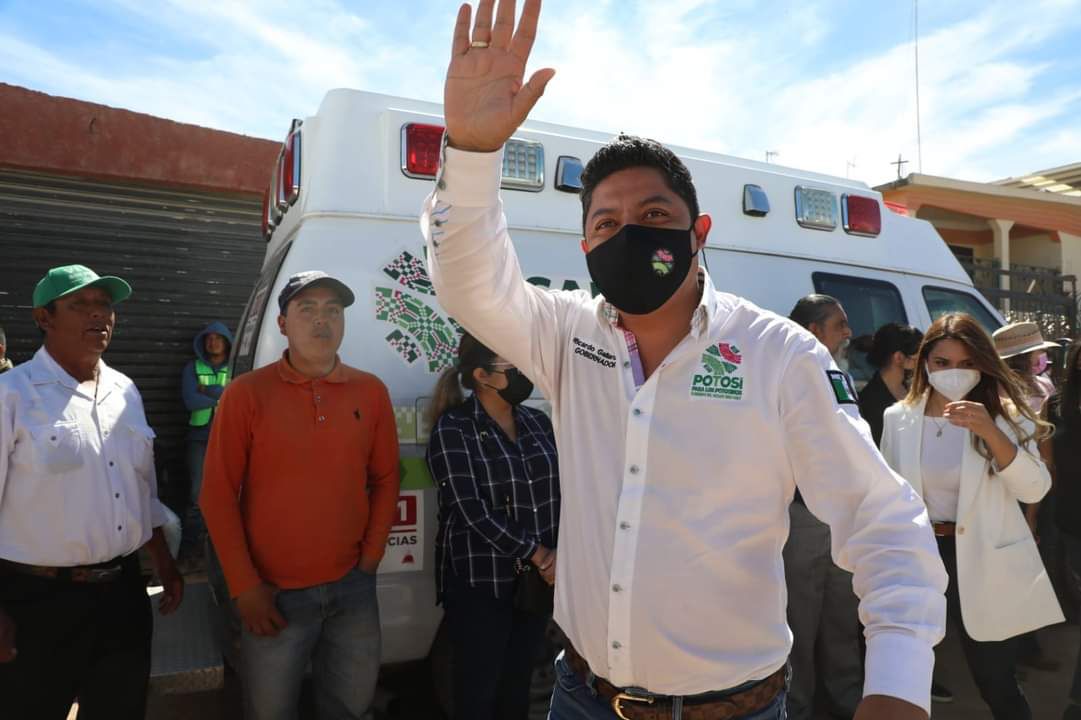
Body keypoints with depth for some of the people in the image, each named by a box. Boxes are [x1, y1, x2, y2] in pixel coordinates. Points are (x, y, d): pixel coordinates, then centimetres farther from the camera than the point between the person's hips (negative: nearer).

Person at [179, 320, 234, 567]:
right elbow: (191, 401, -6)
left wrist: (208, 391, -9)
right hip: (200, 437, 0)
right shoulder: (193, 368, 8)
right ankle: (192, 547, 5)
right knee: (198, 493, -3)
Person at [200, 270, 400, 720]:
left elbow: (385, 480, 6)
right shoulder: (246, 393, -8)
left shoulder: (371, 392, 1)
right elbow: (217, 494, -6)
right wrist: (245, 586, -8)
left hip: (353, 587, 3)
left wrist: (370, 558, 1)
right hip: (276, 595, -3)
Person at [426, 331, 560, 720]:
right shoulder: (453, 429, -11)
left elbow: (562, 494, 6)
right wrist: (542, 556, -16)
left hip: (536, 580, 5)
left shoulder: (538, 422, 6)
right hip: (479, 583, -5)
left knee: (518, 686, 17)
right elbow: (473, 512, -18)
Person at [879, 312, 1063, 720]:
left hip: (981, 562, -1)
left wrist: (990, 432, -30)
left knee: (998, 686, 11)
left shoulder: (1001, 414, -6)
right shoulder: (898, 418, -3)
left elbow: (1035, 489, -16)